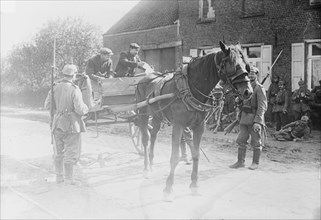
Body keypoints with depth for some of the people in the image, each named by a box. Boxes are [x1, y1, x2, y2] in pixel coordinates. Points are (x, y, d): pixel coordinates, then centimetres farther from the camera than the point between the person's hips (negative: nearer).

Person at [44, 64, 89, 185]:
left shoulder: (55, 88, -1)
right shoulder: (74, 90, -16)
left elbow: (47, 105, 4)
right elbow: (80, 109, -20)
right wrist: (85, 108, 2)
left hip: (57, 124, 5)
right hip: (71, 125, -5)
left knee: (58, 152, 17)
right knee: (71, 153, 4)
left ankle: (59, 177, 27)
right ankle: (68, 179, 9)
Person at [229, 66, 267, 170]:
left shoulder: (259, 88, -8)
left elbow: (262, 107, -14)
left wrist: (257, 121, -22)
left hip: (255, 119, -7)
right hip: (244, 118, 7)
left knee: (256, 143, 4)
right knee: (241, 141, 7)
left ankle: (255, 163, 14)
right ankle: (240, 162, 16)